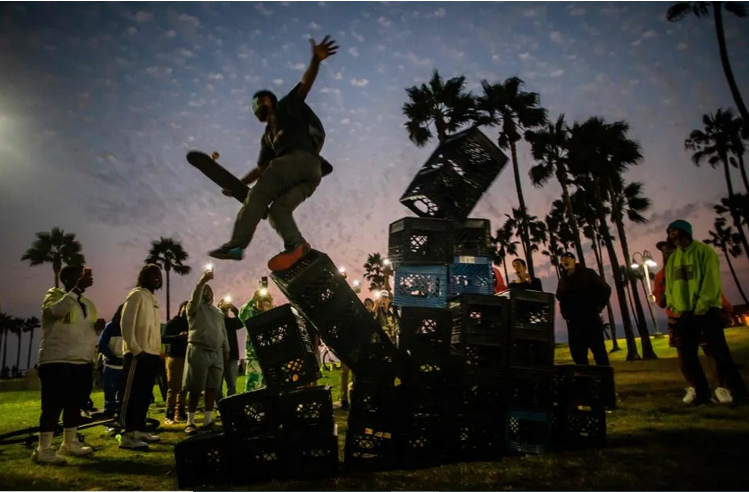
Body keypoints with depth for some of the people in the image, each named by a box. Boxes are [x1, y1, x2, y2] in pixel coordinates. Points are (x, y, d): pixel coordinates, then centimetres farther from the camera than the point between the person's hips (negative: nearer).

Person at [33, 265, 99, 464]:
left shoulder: (87, 303, 16)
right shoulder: (54, 295, -5)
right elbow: (57, 310, -29)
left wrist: (98, 325, 6)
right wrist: (78, 288, -31)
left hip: (83, 362, 7)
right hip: (57, 362, -7)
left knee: (75, 404, 13)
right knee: (53, 405, -4)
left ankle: (69, 443, 25)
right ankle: (43, 449, 5)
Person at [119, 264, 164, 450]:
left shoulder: (154, 299, 19)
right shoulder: (137, 295, -6)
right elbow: (126, 323, -14)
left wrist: (158, 351, 13)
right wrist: (136, 349, -18)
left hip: (152, 354, 8)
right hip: (139, 354, -8)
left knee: (145, 395, 13)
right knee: (133, 394, -6)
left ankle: (139, 430, 21)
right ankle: (128, 436, -3)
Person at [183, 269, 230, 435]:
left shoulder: (219, 312, 20)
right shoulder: (195, 307, 3)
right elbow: (195, 296, -21)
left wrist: (226, 350, 17)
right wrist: (202, 280, -33)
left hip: (216, 353, 5)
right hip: (199, 351, -5)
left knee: (212, 388, 4)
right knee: (195, 389, -3)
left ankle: (207, 421, 11)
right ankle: (190, 422, 5)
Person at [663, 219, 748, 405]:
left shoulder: (704, 251, -5)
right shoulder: (672, 258, 12)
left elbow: (711, 280, -13)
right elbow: (669, 284, 12)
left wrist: (702, 306, -18)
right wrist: (672, 306, 0)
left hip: (706, 311, -6)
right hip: (684, 314, 6)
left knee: (720, 353, -4)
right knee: (688, 355, 4)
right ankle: (703, 394, 13)